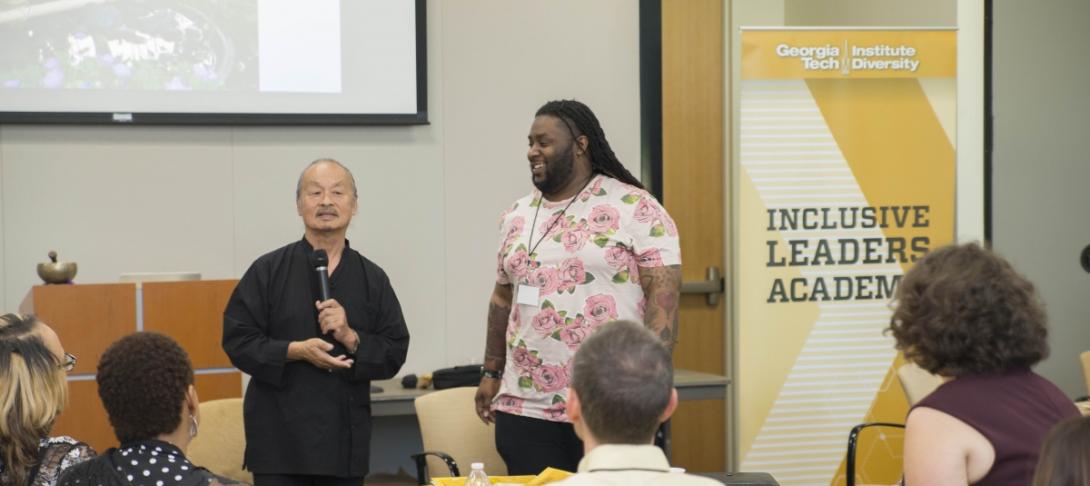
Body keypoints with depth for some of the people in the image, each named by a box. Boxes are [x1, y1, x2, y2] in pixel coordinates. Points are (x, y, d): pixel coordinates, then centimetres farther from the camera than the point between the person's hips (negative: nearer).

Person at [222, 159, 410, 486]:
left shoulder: (372, 278, 7)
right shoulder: (269, 270, 1)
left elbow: (394, 354, 6)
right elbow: (237, 340, -2)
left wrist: (351, 338, -12)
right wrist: (296, 351, -16)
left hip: (346, 440, 3)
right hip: (280, 438, -3)